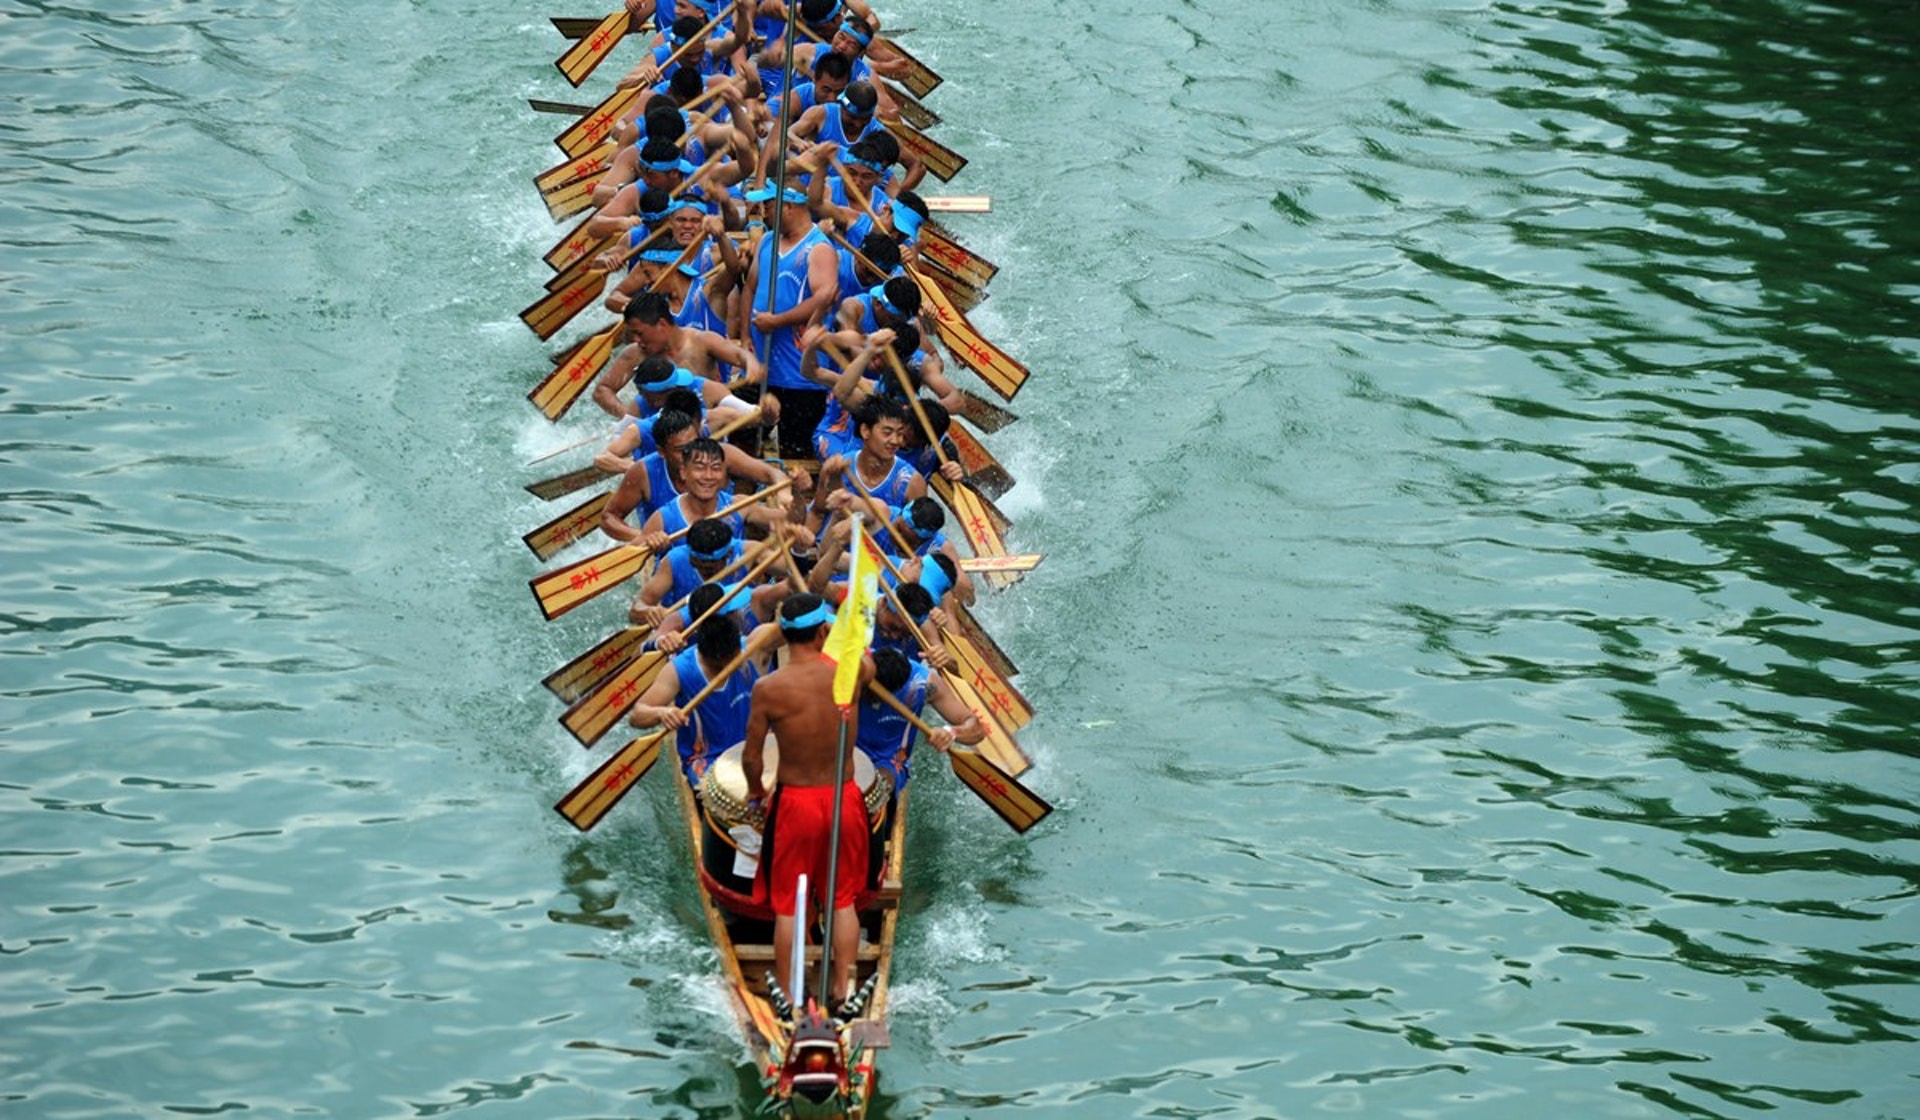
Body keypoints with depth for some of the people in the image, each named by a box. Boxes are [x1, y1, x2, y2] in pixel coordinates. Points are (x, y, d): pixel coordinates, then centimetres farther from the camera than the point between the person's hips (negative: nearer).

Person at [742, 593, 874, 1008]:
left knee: (788, 905, 11)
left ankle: (788, 995, 18)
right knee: (842, 900, 18)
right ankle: (843, 987, 22)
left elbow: (751, 756, -8)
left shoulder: (768, 688, -17)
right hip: (844, 799, 2)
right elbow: (868, 664, 16)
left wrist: (755, 789, 13)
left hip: (794, 802, -2)